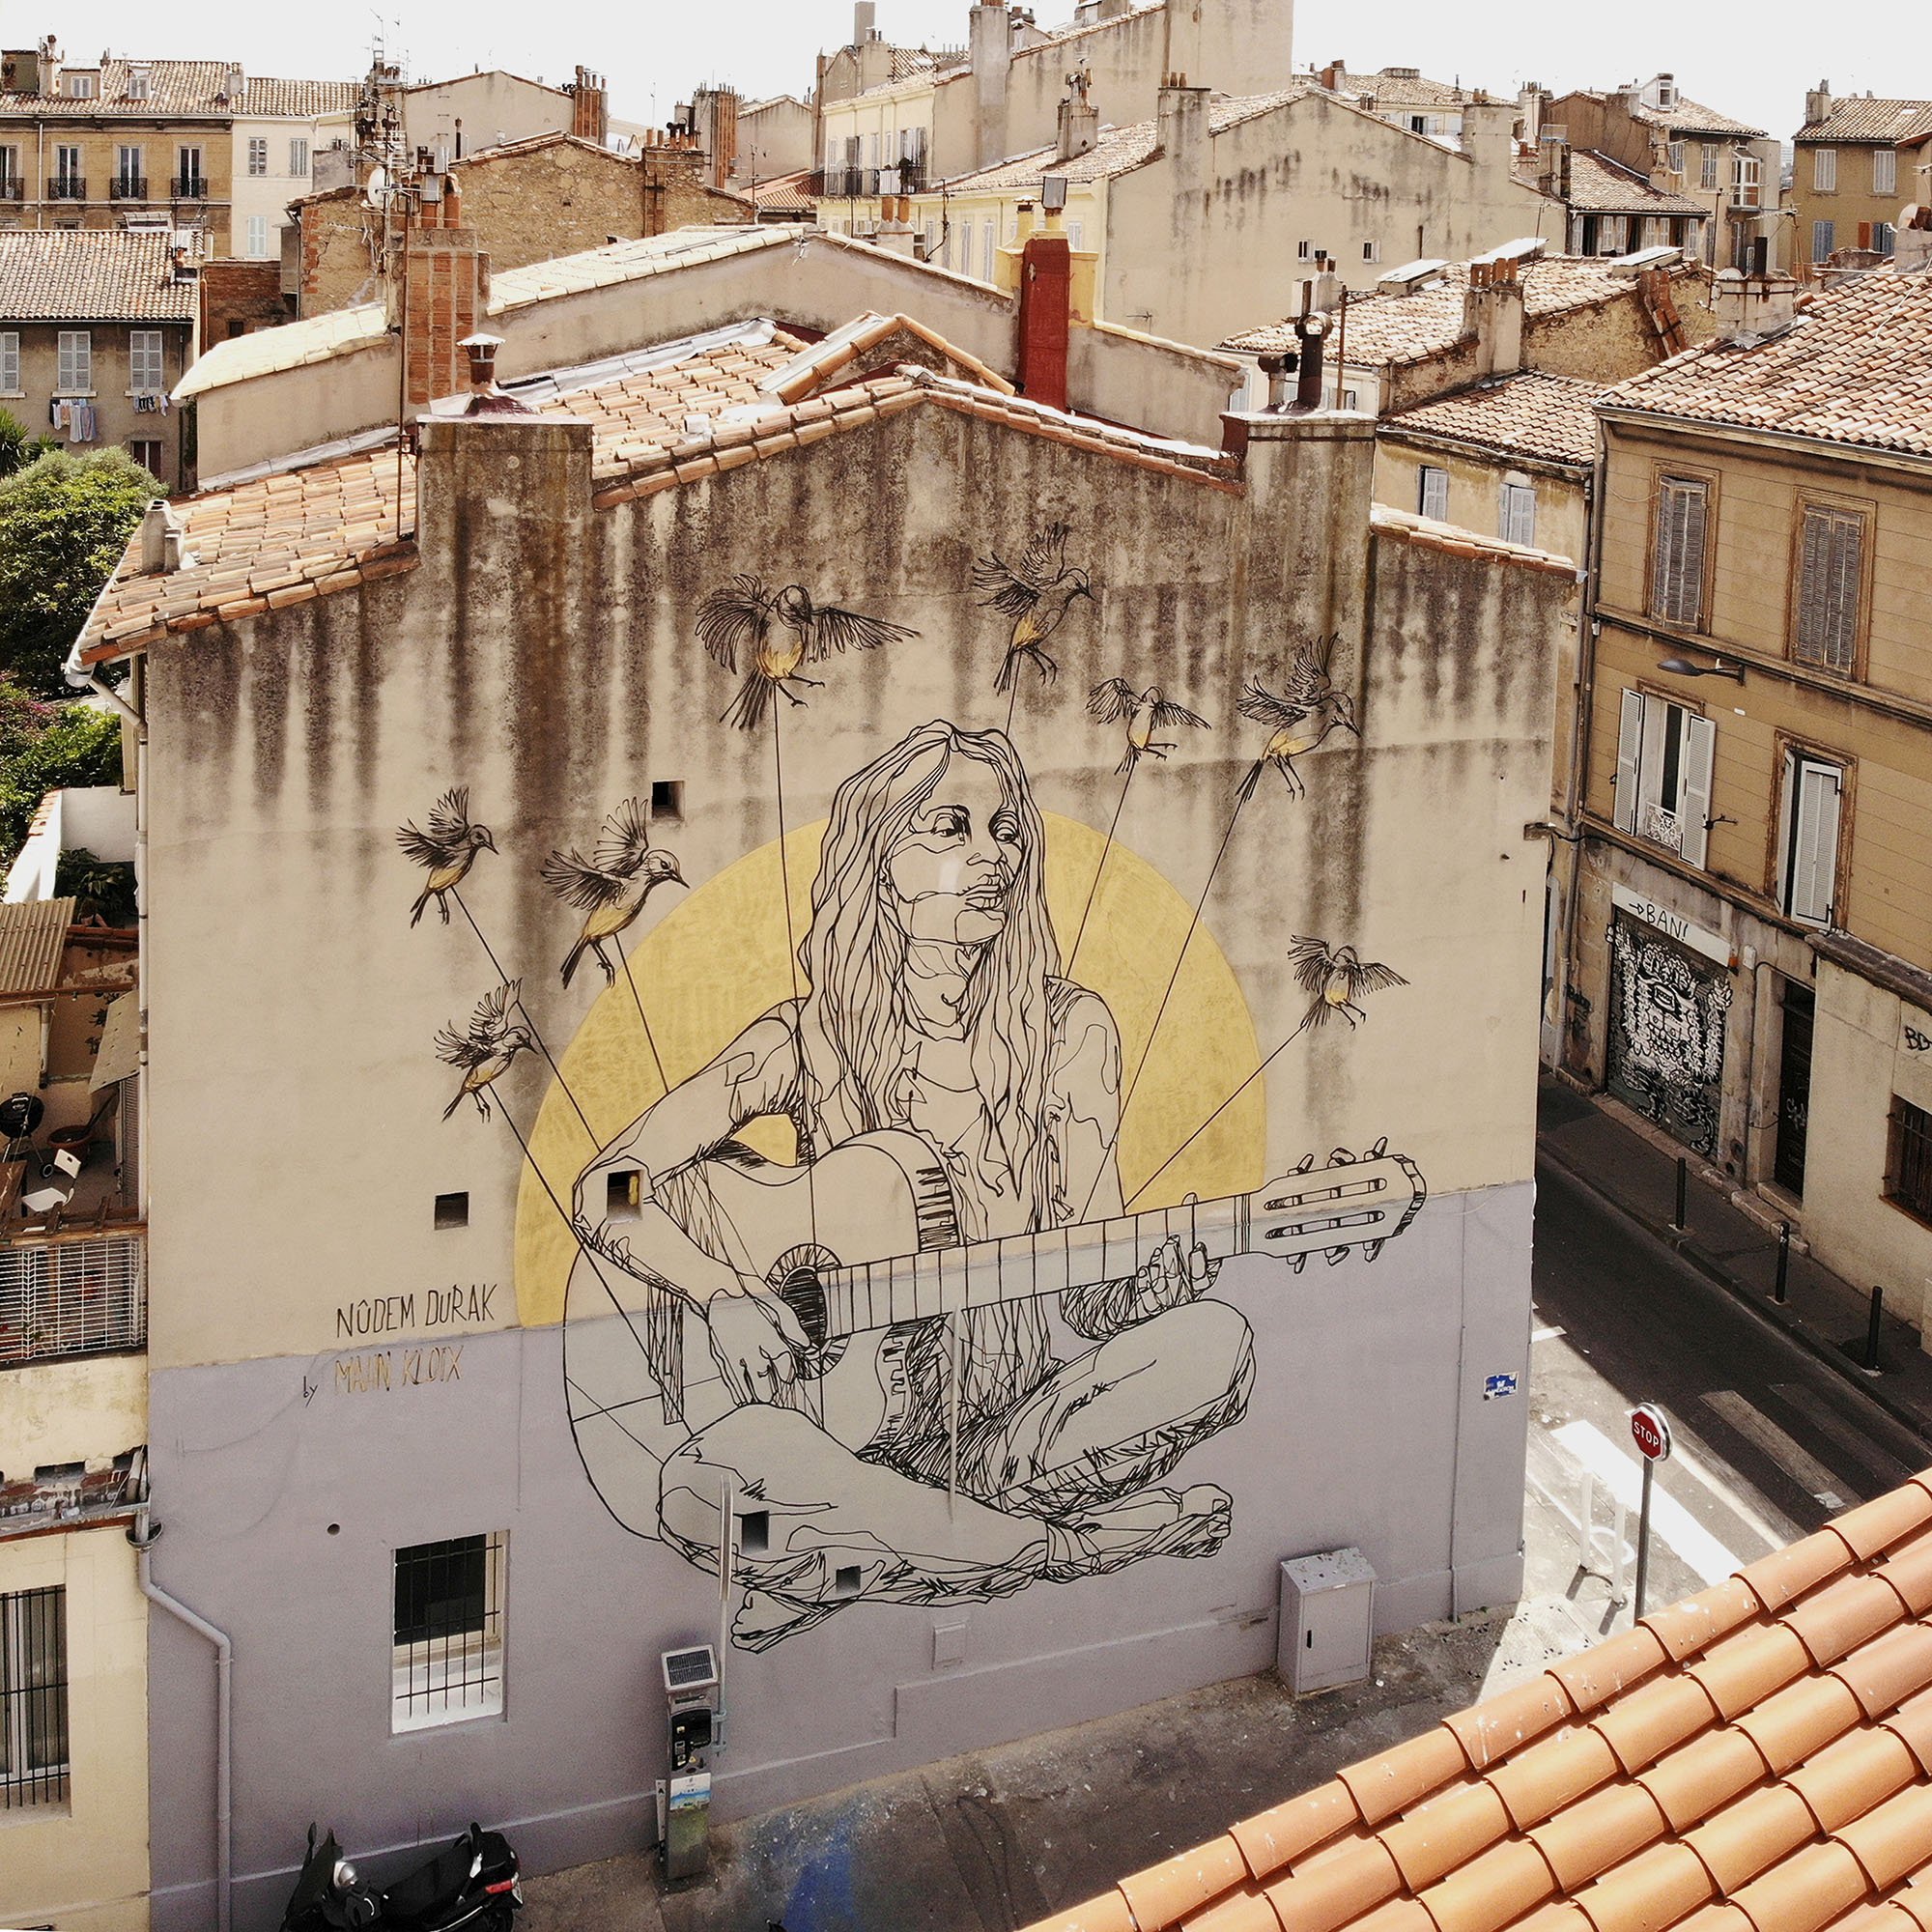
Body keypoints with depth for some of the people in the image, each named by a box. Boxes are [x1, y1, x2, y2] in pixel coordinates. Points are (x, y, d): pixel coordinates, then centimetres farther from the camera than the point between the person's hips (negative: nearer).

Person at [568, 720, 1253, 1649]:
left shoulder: (1068, 1030, 4)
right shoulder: (808, 1043, -2)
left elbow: (1089, 1283, 3)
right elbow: (607, 1189, -4)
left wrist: (1139, 1289, -20)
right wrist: (724, 1295, -21)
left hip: (1016, 1416, 2)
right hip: (848, 1432, -2)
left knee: (1212, 1342, -24)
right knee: (725, 1463, -36)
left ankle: (846, 1564, -21)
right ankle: (1078, 1545, -19)